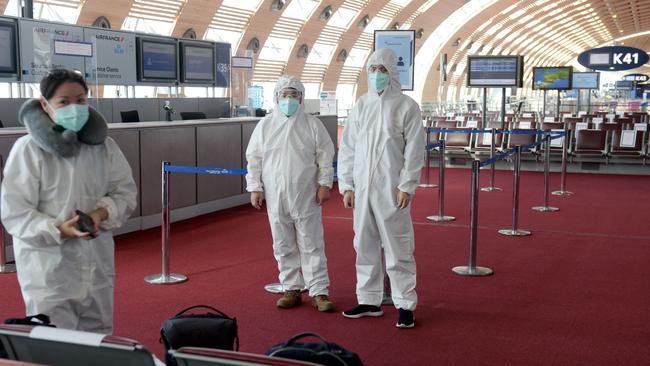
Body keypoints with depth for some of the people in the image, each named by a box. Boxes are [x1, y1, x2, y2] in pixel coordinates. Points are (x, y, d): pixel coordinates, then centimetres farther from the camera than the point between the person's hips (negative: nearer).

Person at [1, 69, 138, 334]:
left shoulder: (102, 144, 1)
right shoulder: (28, 148, -12)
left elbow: (125, 191, 8)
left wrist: (102, 213, -13)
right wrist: (59, 230, -26)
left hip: (97, 266, 5)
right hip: (48, 271, -5)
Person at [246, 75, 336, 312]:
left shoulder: (312, 125, 1)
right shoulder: (265, 126, 6)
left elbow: (325, 156, 2)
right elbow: (254, 159, 8)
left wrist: (324, 183, -5)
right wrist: (255, 188, 3)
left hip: (306, 198, -2)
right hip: (276, 198, 2)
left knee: (312, 245, 0)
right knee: (284, 247, 9)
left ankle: (319, 291, 6)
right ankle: (291, 289, 20)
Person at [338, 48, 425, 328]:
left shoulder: (406, 106, -2)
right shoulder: (361, 105, 10)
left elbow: (414, 150, -5)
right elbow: (347, 148, 10)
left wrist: (406, 186, -12)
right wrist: (346, 185, 4)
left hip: (391, 190, -4)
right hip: (362, 188, 5)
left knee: (398, 248, -2)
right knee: (365, 247, 10)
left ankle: (405, 305, 7)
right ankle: (369, 300, 21)